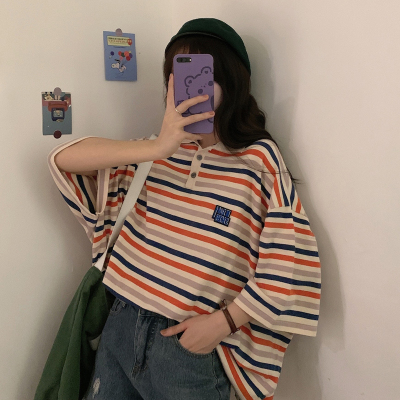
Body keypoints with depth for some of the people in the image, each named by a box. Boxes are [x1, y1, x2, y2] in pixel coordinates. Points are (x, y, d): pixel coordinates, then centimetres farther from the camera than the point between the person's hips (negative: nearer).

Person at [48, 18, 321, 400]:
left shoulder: (258, 159, -9)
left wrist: (223, 322, -13)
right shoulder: (158, 150, 3)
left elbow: (291, 258, -12)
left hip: (192, 347, -4)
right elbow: (63, 159, -7)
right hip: (121, 324, 5)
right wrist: (156, 149, -20)